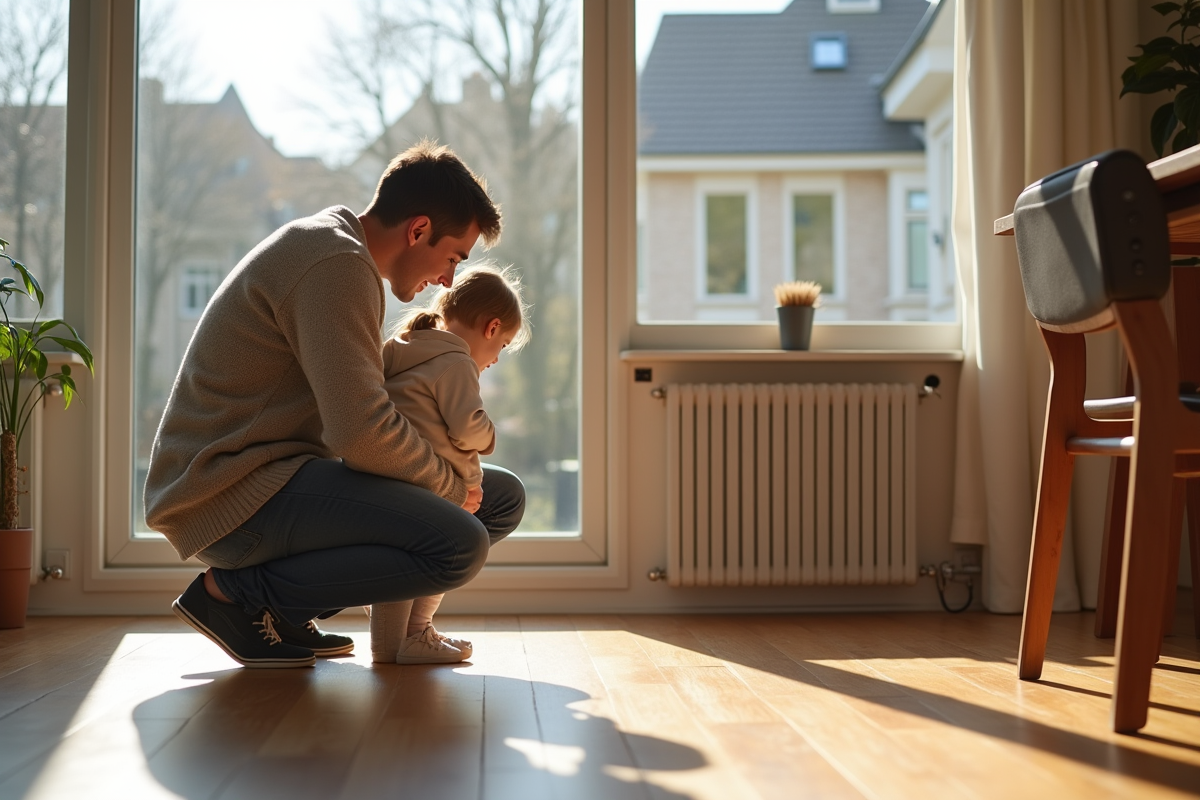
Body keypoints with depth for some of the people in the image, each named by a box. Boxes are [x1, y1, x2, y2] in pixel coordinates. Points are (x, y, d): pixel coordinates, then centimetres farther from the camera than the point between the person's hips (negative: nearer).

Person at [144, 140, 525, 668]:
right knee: (458, 545, -28)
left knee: (502, 498, 9)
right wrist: (451, 486, -8)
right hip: (233, 492, -11)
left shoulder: (333, 246, 19)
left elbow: (353, 401, 27)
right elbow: (362, 432, -24)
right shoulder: (337, 264, -16)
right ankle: (236, 592, -10)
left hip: (280, 476, 11)